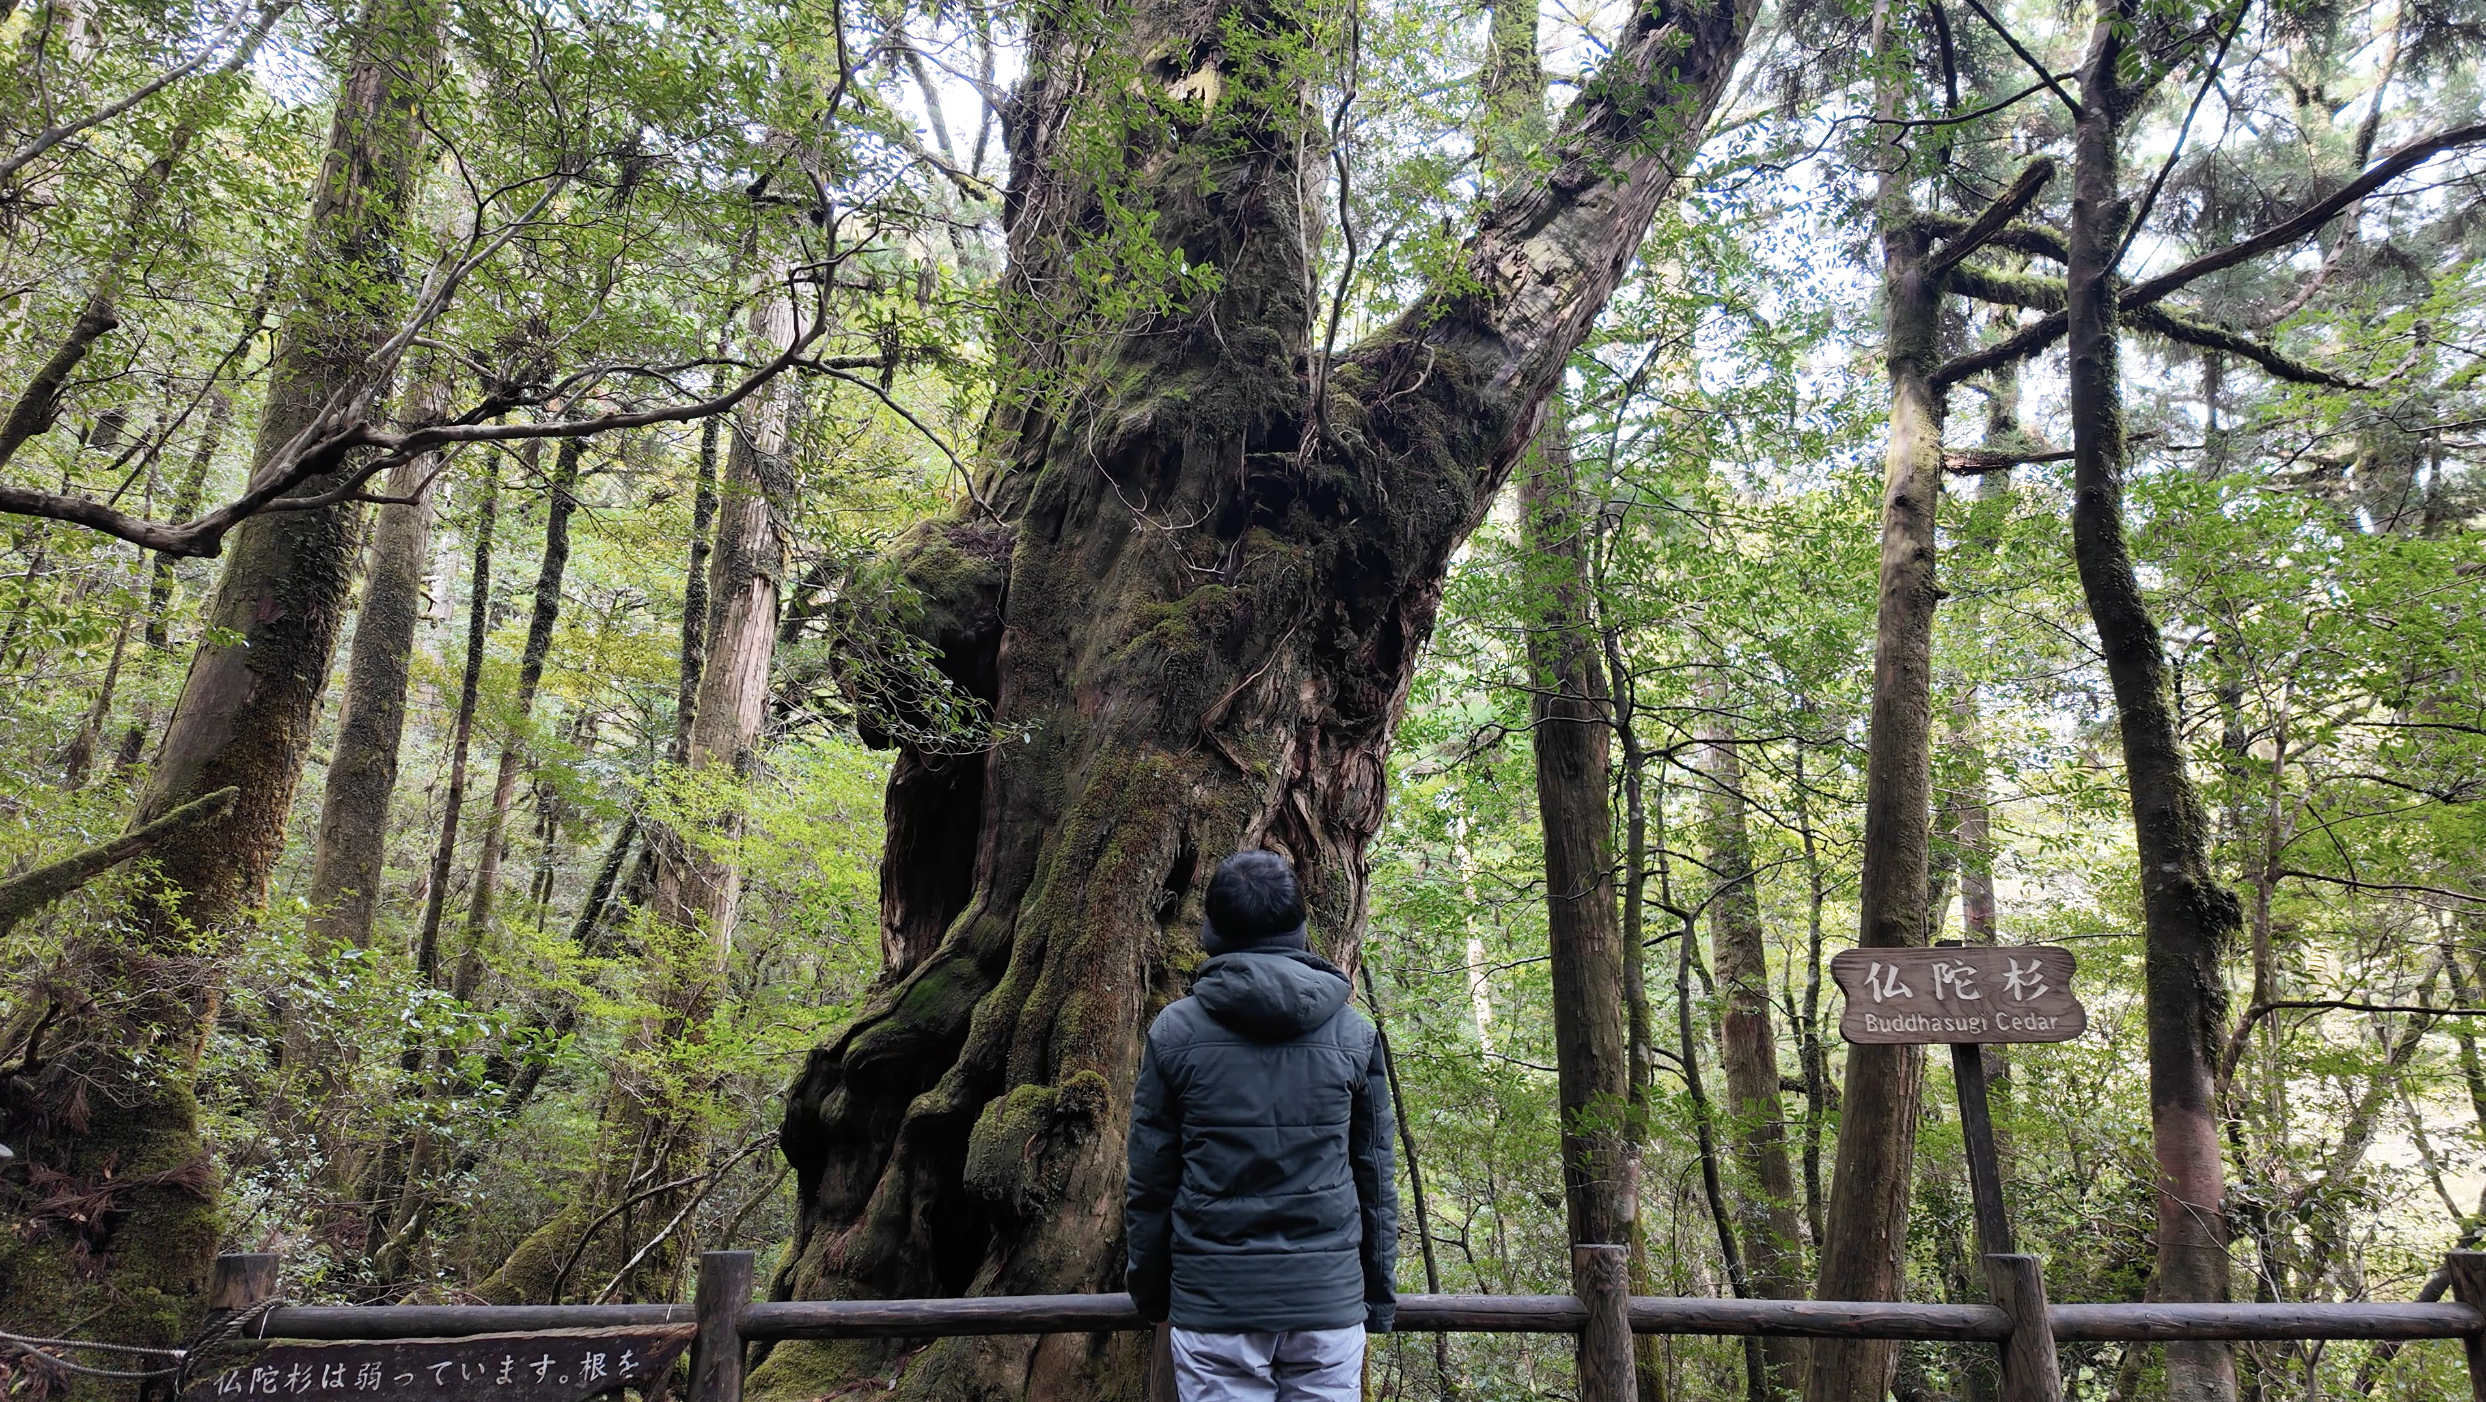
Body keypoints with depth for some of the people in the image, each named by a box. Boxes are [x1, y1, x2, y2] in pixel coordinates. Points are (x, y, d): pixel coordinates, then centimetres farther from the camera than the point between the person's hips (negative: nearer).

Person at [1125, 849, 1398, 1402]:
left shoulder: (1175, 1031, -2)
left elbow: (1149, 1180, 2)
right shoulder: (1354, 1032, 1)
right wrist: (1379, 1292, 16)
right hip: (1330, 1301, 1)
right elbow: (1375, 1177, 6)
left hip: (1212, 1301, -1)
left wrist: (1149, 1290, 15)